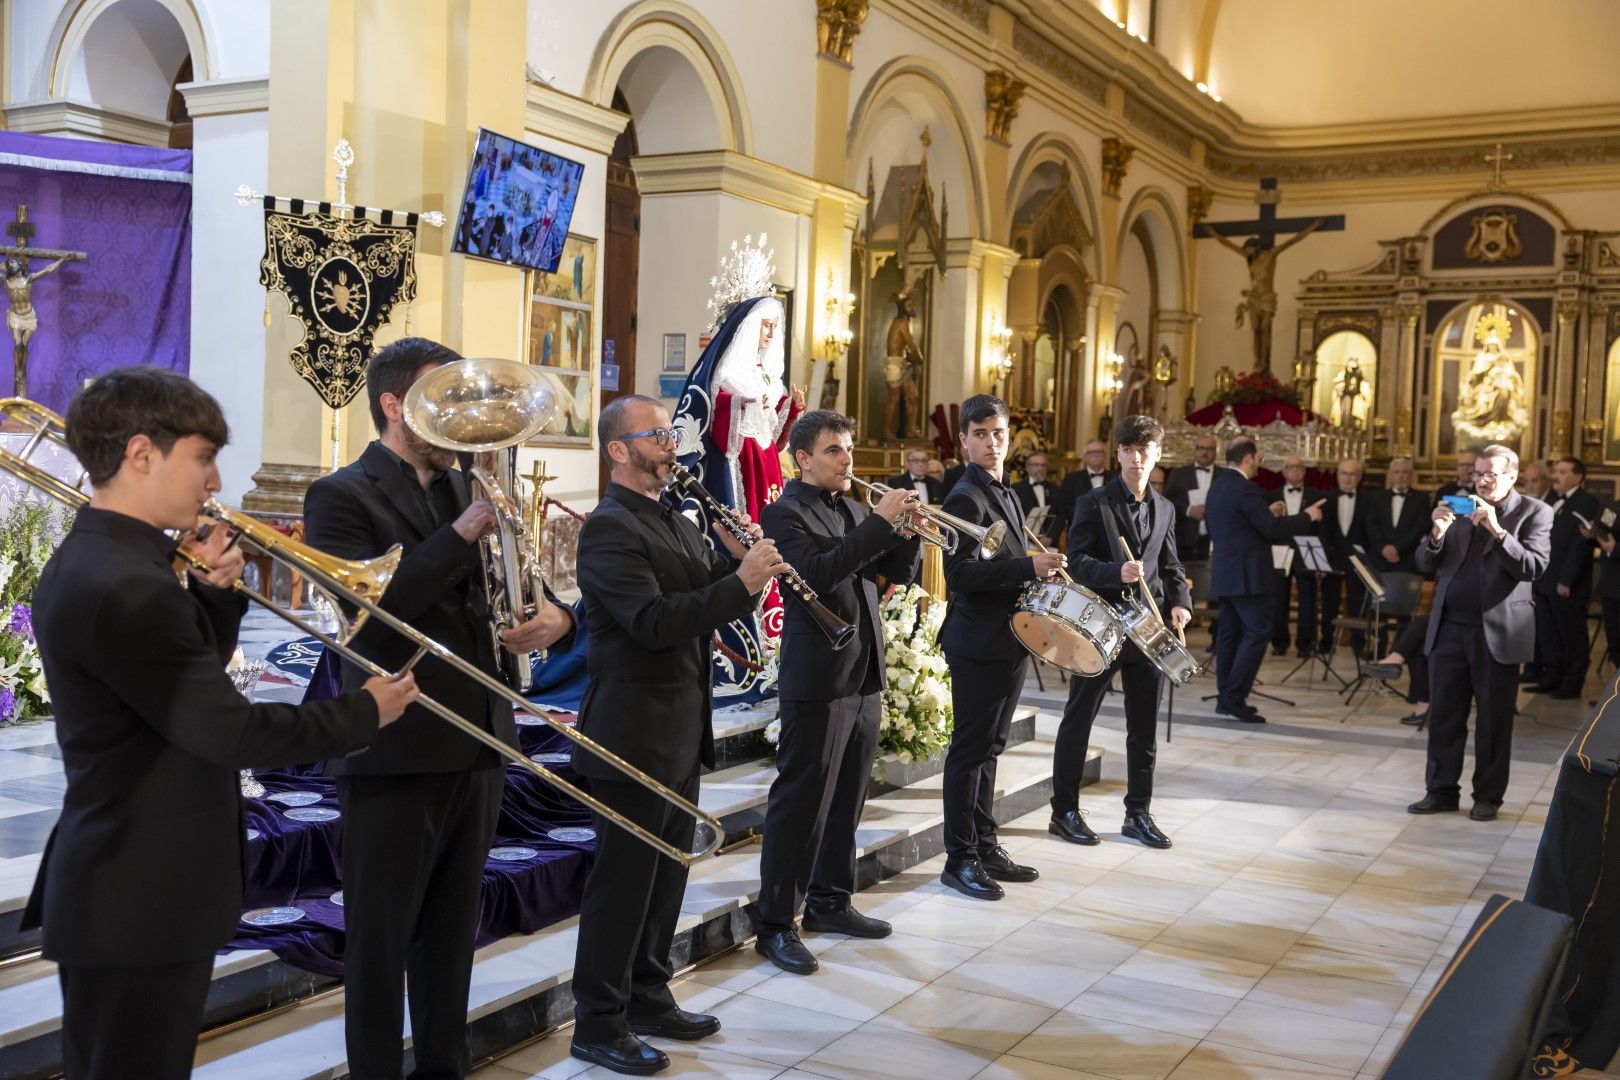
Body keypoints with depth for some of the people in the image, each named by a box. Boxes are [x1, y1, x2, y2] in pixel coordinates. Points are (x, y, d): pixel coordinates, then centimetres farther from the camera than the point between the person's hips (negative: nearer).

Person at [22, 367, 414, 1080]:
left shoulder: (94, 559, 7)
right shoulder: (126, 588, -26)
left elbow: (194, 682, 15)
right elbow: (230, 731, -24)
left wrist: (214, 591, -1)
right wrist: (363, 714, -11)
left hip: (120, 887, 10)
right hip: (141, 902, -10)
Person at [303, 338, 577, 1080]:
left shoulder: (469, 490, 12)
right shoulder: (341, 496, -8)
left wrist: (553, 616, -10)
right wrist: (461, 533, -22)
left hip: (477, 742, 7)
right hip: (394, 752, -6)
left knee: (452, 932, 18)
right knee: (380, 938, 6)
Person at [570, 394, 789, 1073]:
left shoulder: (677, 524, 14)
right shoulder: (609, 528, -16)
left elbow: (702, 604, 14)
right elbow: (655, 621, -27)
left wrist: (739, 562, -4)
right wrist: (740, 581, -26)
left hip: (681, 731, 9)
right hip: (633, 733, -9)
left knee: (667, 871, 17)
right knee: (623, 879, 0)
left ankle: (647, 997, 31)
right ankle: (598, 1023, 12)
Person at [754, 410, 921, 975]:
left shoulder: (854, 510, 14)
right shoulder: (786, 513, -10)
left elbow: (898, 571, 13)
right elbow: (818, 572, -26)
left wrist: (909, 530, -6)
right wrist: (880, 522, -27)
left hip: (865, 675, 8)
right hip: (817, 679, -8)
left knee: (846, 799, 16)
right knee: (800, 801, -4)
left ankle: (830, 901, 29)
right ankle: (776, 924, 3)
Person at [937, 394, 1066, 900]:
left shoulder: (1005, 494, 15)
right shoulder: (966, 498, -14)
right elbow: (961, 573, -24)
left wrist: (1039, 571, 11)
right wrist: (1029, 567, -28)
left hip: (1008, 640, 9)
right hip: (978, 644, -9)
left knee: (989, 748, 15)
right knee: (970, 750, -2)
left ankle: (985, 847, 24)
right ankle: (960, 859, 6)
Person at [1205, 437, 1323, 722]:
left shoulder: (1218, 485, 13)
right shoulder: (1245, 488, -18)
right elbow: (1272, 529, -19)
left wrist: (1266, 516, 24)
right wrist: (1307, 516, -7)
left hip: (1225, 572, 10)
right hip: (1246, 574, -10)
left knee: (1230, 633, 11)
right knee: (1257, 632, -8)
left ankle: (1226, 698, 14)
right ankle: (1234, 700, -12)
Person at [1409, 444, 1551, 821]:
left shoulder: (1534, 513, -2)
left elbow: (1534, 567, -15)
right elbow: (1425, 564, 6)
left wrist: (1498, 531, -25)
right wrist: (1438, 534, -14)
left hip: (1497, 632, -4)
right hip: (1449, 628, 4)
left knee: (1493, 720, 5)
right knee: (1443, 715, 8)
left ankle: (1488, 796, 17)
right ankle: (1441, 791, 17)